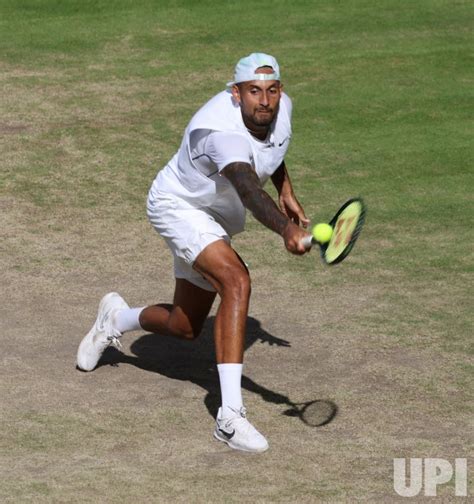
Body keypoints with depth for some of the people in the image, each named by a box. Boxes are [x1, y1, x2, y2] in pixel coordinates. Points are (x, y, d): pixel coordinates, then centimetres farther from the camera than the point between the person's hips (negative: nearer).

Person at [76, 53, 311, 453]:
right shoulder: (222, 131, -38)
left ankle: (117, 318, 50)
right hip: (179, 206, -8)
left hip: (217, 218, 9)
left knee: (185, 328, 16)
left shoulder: (281, 107, -12)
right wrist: (285, 229, -72)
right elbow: (249, 189, -56)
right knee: (237, 282, -34)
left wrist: (286, 192, 13)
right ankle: (230, 414, -36)